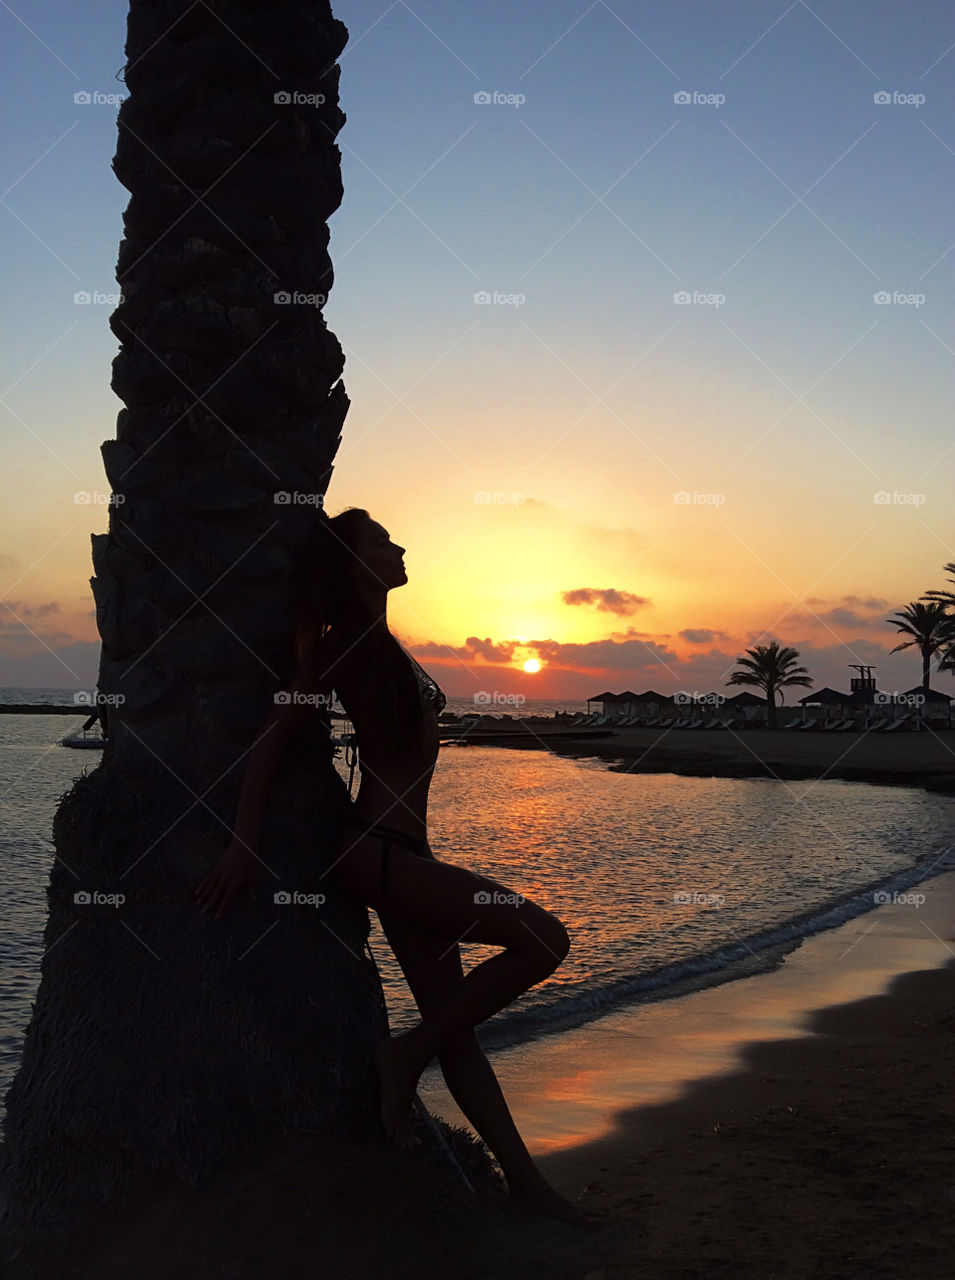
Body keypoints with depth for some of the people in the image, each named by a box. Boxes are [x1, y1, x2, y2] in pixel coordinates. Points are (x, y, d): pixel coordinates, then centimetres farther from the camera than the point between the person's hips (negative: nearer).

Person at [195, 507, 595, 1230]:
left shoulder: (378, 643, 17)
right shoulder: (356, 642, -11)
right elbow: (275, 734, -15)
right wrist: (245, 847, -18)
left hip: (400, 853, 9)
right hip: (380, 851, -9)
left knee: (453, 1026, 10)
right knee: (543, 939, -14)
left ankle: (525, 1183, 18)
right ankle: (407, 1057, -2)